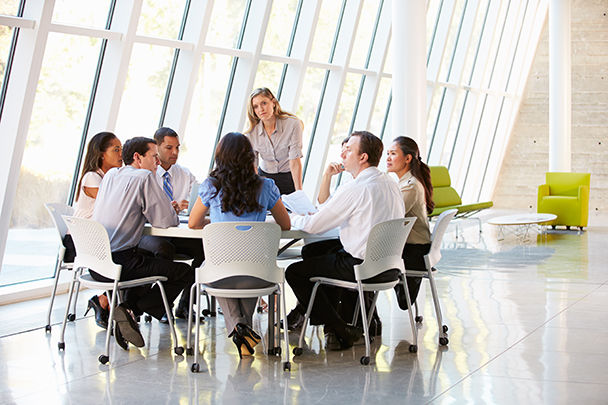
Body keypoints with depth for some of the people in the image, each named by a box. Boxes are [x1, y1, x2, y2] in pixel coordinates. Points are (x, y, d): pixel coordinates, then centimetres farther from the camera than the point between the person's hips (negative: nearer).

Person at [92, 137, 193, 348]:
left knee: (151, 257, 35)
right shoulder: (144, 177, -8)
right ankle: (131, 310, -8)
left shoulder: (111, 175, 14)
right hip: (119, 263, -8)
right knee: (185, 273, 1)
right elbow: (166, 221, -12)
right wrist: (171, 213, 13)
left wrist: (165, 210, 20)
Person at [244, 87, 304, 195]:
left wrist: (299, 193, -24)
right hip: (264, 177, 2)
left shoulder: (293, 124, -17)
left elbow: (295, 162, -20)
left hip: (288, 179, -2)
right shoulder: (252, 132, -9)